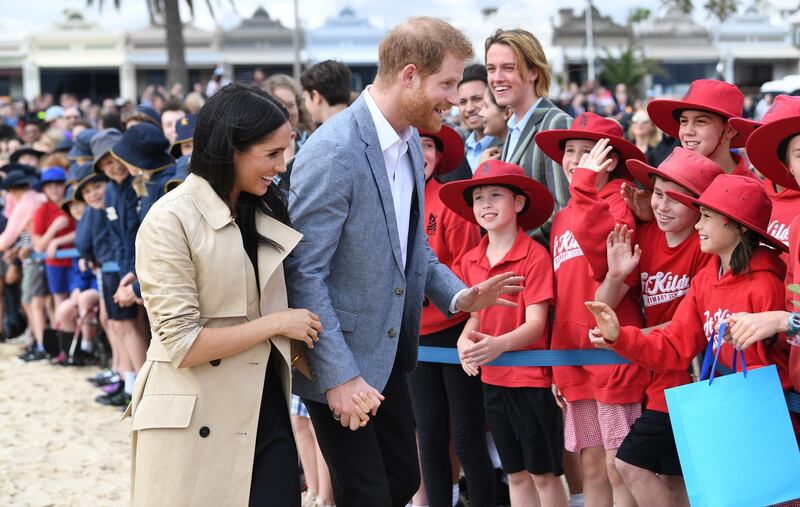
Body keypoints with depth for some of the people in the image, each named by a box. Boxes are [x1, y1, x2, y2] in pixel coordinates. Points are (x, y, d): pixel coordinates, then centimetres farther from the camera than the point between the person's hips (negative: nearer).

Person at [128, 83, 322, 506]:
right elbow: (182, 344, -16)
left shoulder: (262, 214, 11)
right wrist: (276, 324, -10)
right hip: (196, 427, -6)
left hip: (266, 414, 6)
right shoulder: (171, 221, -12)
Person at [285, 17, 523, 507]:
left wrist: (457, 294, 4)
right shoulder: (334, 153, -24)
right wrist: (338, 375, -25)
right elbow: (304, 273, -24)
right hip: (340, 362, -9)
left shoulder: (409, 141, 5)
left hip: (387, 354, 9)